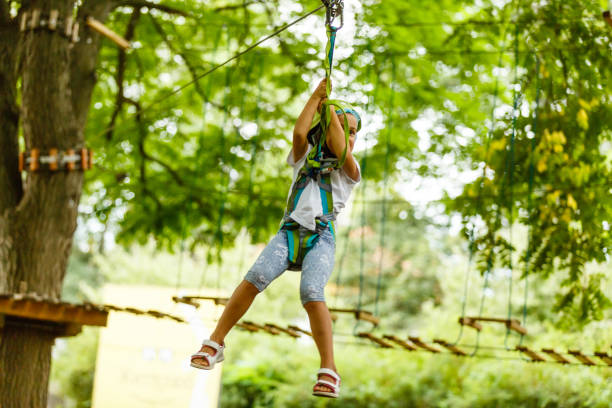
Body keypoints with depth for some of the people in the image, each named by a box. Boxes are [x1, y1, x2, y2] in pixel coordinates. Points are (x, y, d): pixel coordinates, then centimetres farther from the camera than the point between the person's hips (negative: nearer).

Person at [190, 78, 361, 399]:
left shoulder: (349, 171, 19)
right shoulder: (304, 157, 24)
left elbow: (340, 149, -2)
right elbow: (299, 133, 3)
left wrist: (330, 108, 6)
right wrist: (316, 96, 7)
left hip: (322, 237, -2)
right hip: (289, 231, 2)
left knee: (311, 292, -28)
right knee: (255, 277, -24)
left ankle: (328, 371, -27)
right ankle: (215, 343, -15)